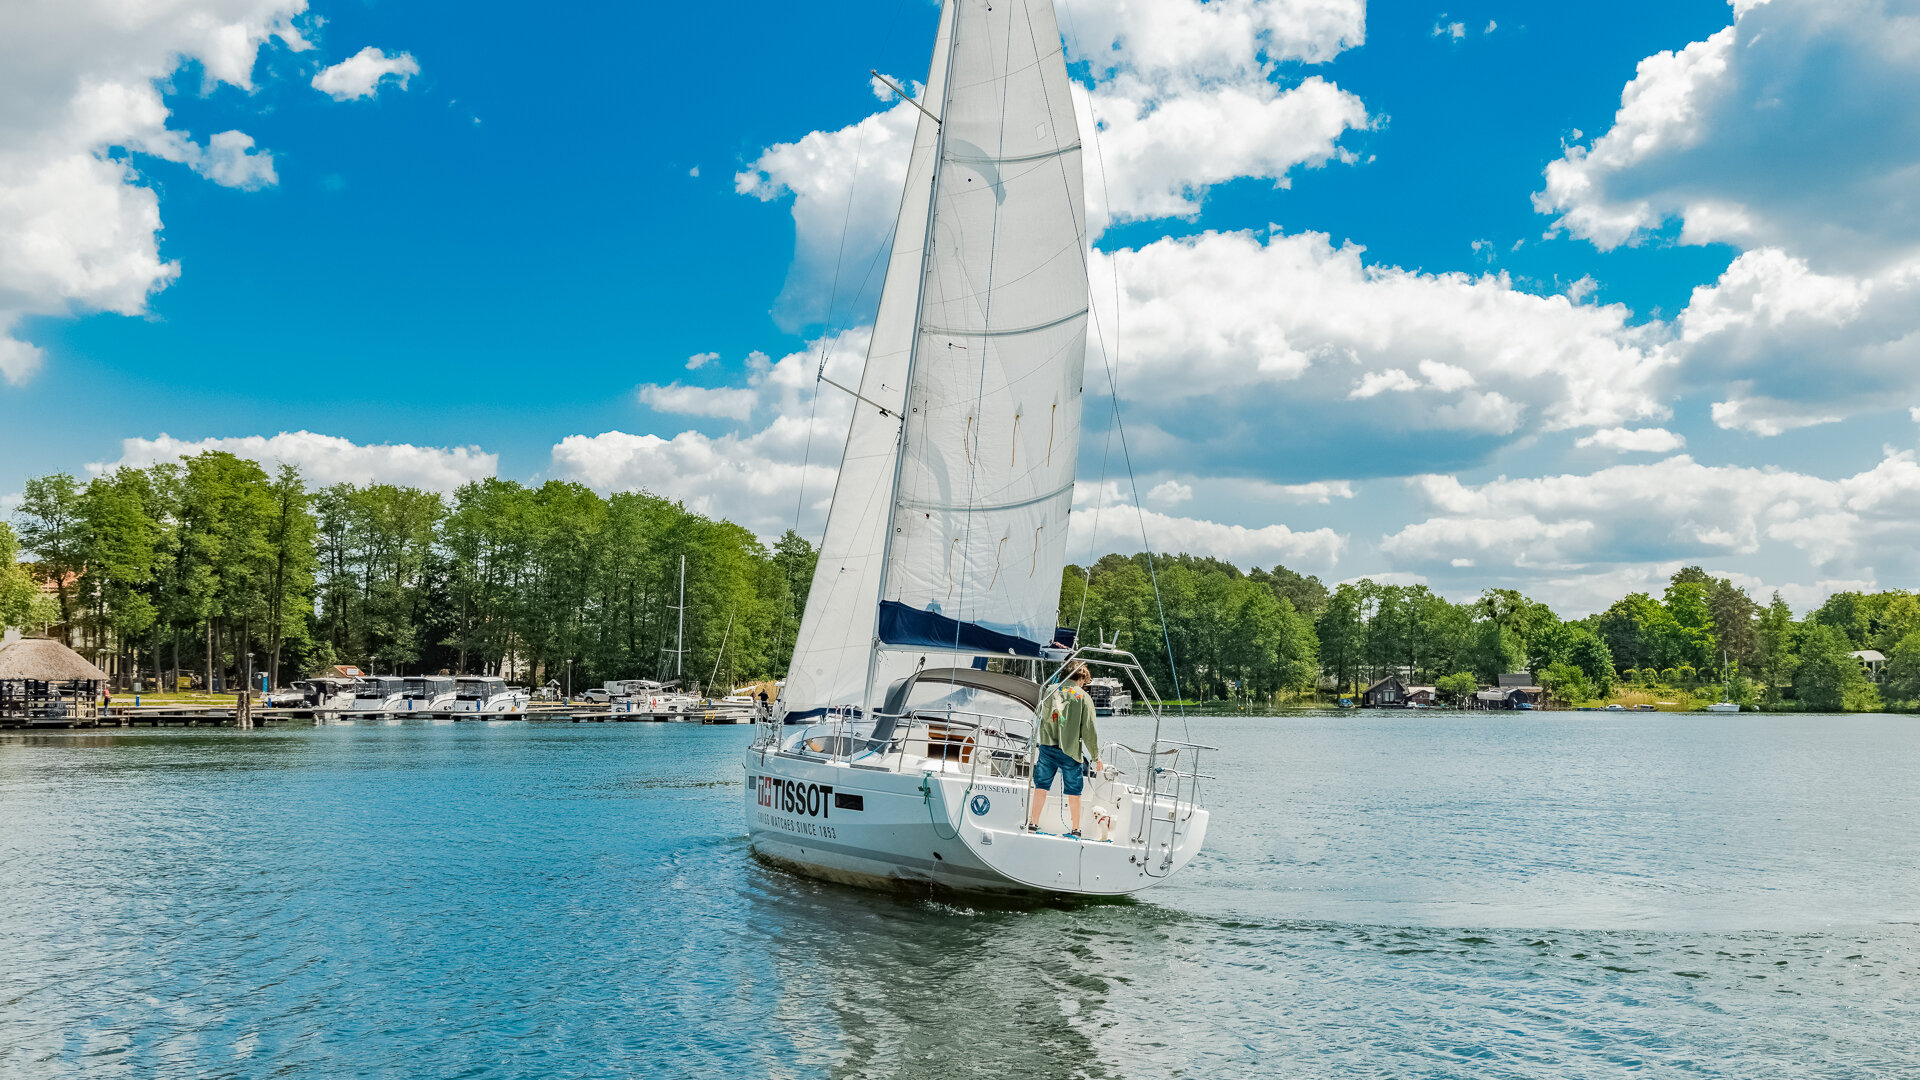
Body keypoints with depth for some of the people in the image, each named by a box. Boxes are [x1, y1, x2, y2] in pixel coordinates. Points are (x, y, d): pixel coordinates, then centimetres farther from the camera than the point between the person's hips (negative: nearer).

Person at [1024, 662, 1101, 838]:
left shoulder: (1050, 691, 4)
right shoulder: (1083, 697, -3)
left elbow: (1037, 716, 11)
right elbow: (1089, 731, -3)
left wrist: (1034, 741, 26)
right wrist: (1095, 757, 3)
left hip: (1047, 747, 2)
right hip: (1071, 751, -2)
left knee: (1041, 787, 9)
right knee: (1073, 792, 8)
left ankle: (1033, 824, 10)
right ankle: (1076, 829, 13)